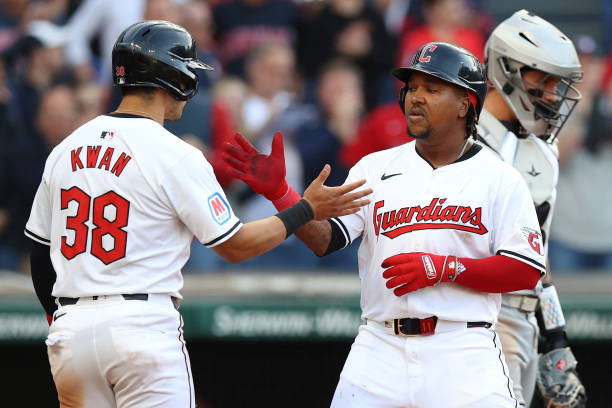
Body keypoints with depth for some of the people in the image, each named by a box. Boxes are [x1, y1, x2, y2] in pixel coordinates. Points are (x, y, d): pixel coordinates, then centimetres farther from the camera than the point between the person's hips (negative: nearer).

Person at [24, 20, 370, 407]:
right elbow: (234, 245, -3)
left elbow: (41, 254, 15)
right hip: (143, 327, -6)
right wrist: (307, 209, 8)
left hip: (69, 331, 6)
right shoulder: (176, 156, -8)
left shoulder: (66, 149, 10)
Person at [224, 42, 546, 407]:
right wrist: (277, 191, -12)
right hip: (381, 346, 3)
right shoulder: (375, 168, 12)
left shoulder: (500, 179, 2)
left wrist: (443, 268, -15)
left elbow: (526, 272, -5)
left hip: (463, 353, -3)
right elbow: (325, 240, 3)